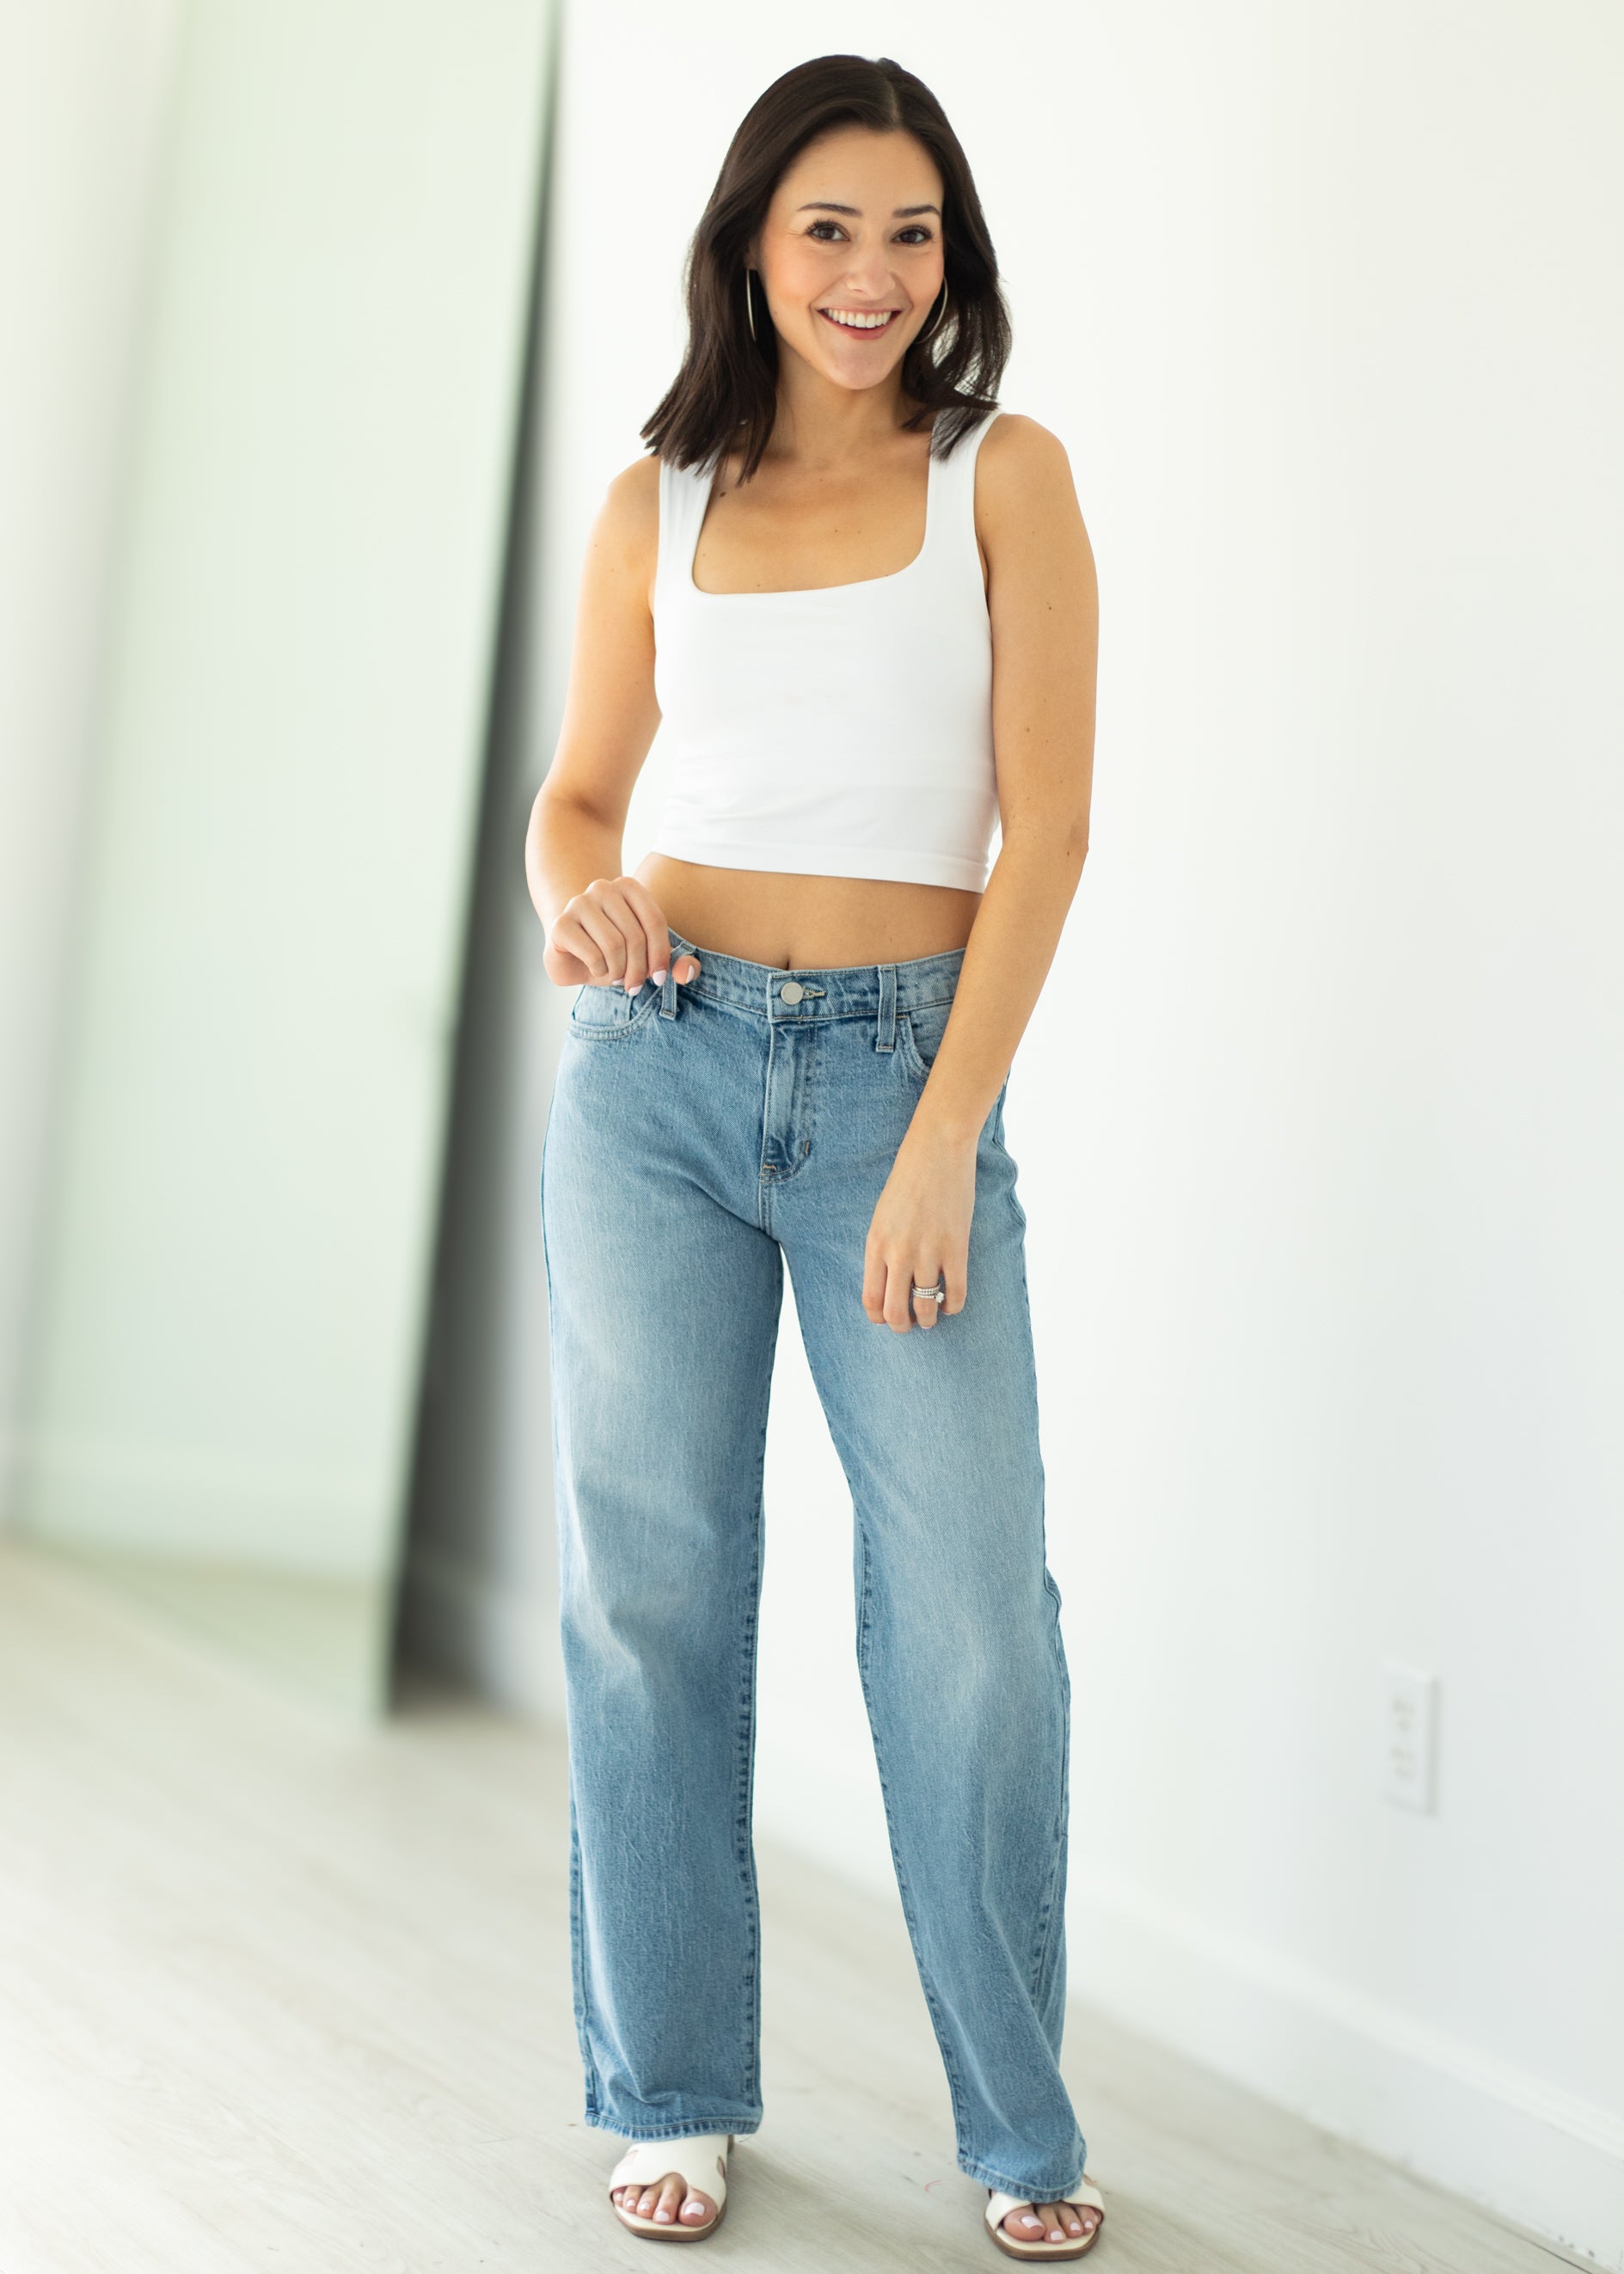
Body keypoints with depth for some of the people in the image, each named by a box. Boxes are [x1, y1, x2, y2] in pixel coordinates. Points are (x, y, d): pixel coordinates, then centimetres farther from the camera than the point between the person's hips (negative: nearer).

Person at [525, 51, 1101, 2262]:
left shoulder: (1006, 477, 2)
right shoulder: (657, 505, 9)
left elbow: (1045, 826, -5)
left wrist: (942, 1141, -12)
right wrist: (577, 892, -10)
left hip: (906, 1071, -2)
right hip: (659, 1067, 2)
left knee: (972, 1610, -6)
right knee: (652, 1581, 6)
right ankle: (673, 2091, 21)